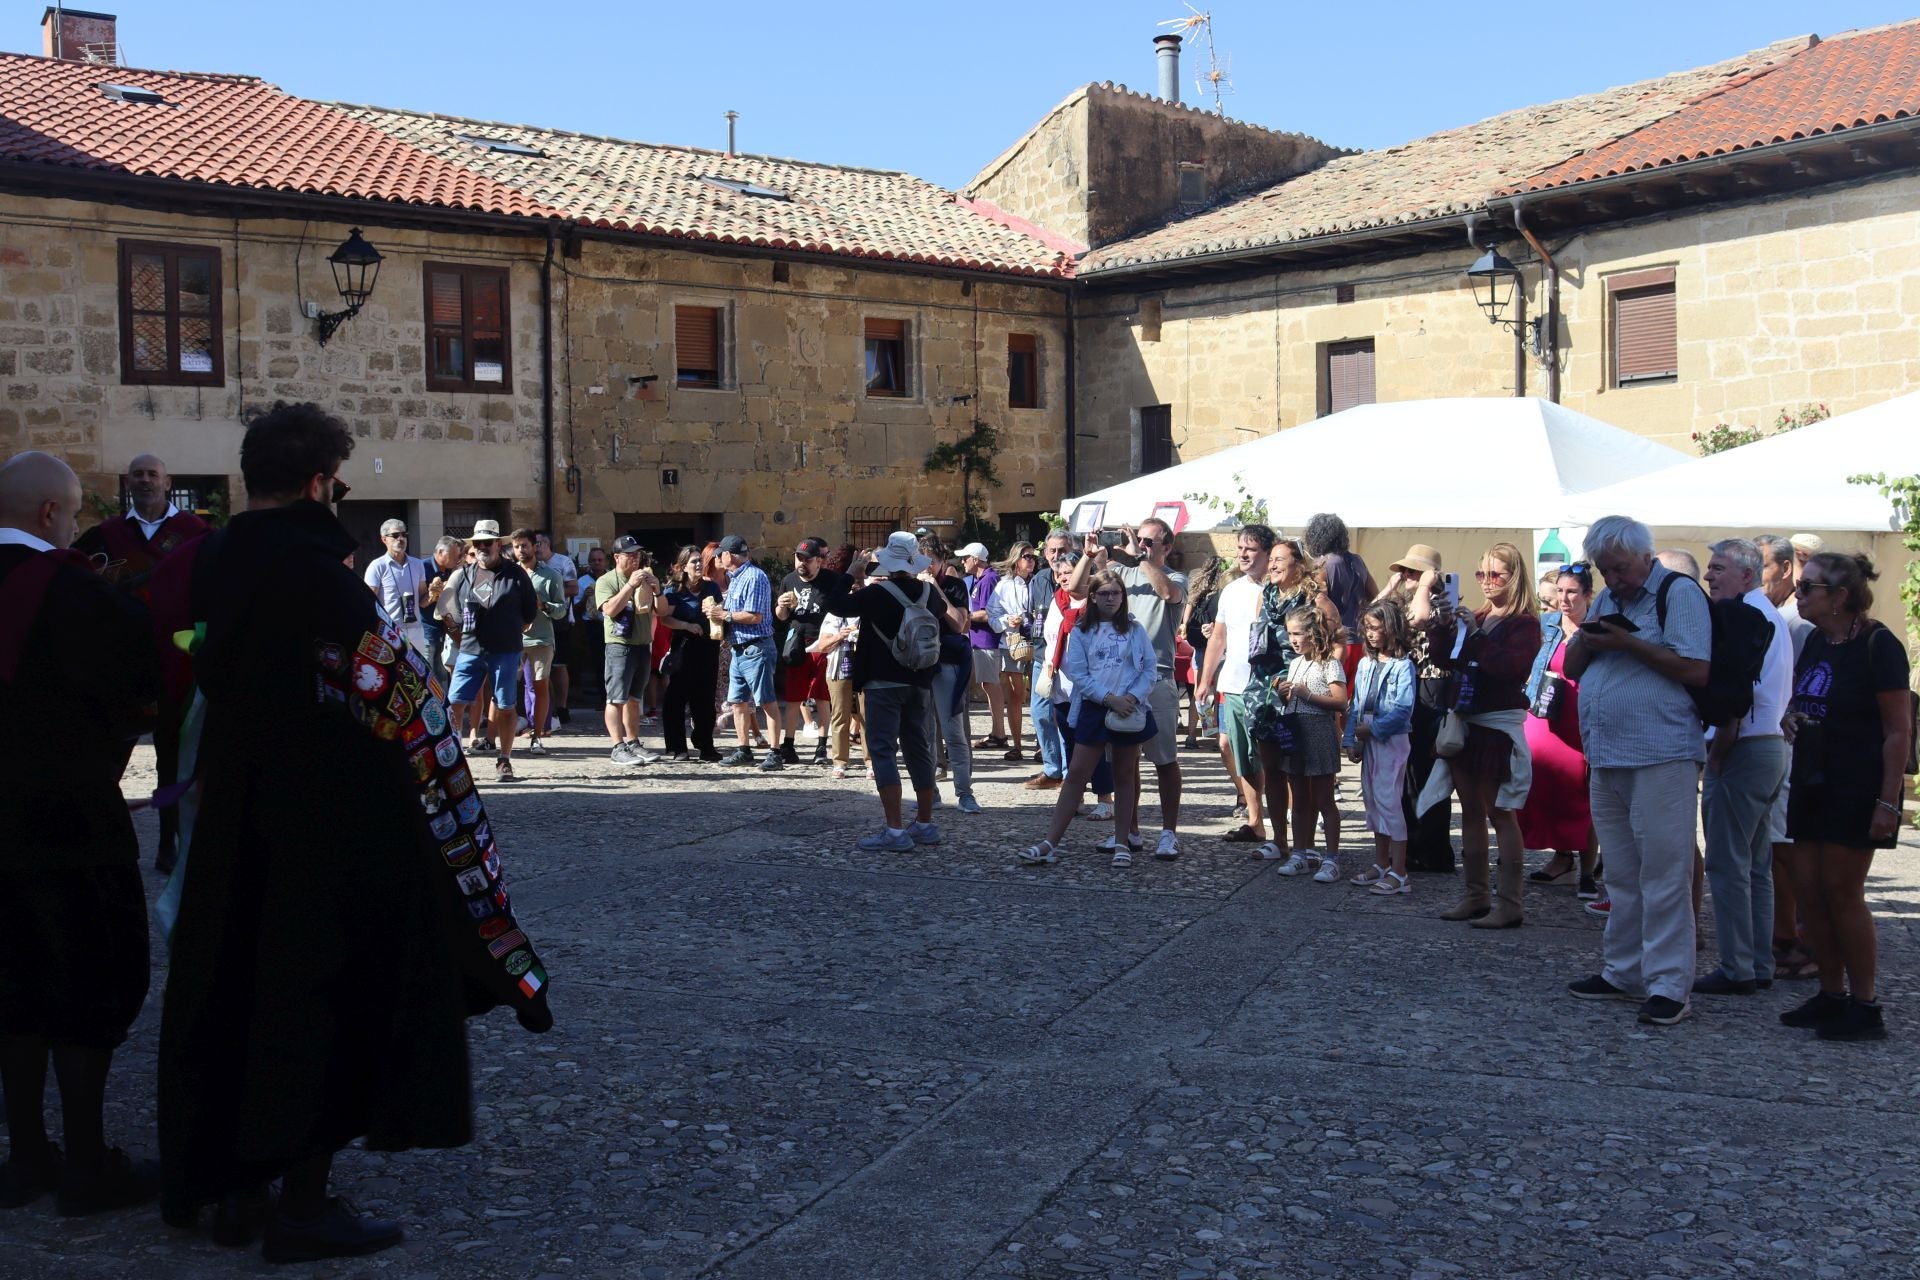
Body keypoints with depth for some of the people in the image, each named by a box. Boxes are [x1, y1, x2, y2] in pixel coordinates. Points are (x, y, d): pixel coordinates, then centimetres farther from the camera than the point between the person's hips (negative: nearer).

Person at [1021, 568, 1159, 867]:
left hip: (1130, 710, 0)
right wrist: (1110, 699, -15)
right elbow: (1077, 673, -4)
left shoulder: (1134, 630, 5)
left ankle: (1123, 842, 17)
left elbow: (1150, 668, 2)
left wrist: (1133, 697, -15)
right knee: (1076, 774, -2)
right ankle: (1051, 843, -4)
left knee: (1125, 775, 9)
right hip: (1094, 709, 0)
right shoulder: (1081, 632, 3)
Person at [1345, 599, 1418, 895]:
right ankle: (1382, 865, 23)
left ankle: (1399, 874, -7)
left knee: (1388, 801, -10)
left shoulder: (1403, 666, -10)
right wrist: (1351, 740, 4)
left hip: (1391, 740, -7)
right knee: (1372, 801, 12)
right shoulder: (1365, 664, 10)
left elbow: (1403, 709, -17)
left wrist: (1371, 729, -15)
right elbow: (1356, 704, 11)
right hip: (1367, 740, 7)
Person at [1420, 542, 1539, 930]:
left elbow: (1509, 666, -21)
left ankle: (1511, 903, 0)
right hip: (1465, 722, 7)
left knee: (1501, 813, -4)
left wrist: (1475, 635, -21)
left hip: (1499, 724, -7)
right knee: (1471, 811, 11)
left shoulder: (1524, 623, -7)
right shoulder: (1476, 619, 11)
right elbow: (1446, 659, 10)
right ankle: (1475, 896, 19)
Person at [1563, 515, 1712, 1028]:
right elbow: (1572, 668, 17)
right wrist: (1586, 641, -4)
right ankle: (1624, 972, 22)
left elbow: (1697, 670, -15)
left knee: (1663, 874, -5)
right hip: (1606, 759, 8)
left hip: (1660, 759, -8)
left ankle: (1668, 984, -2)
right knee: (1621, 875, 14)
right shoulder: (1605, 600, 18)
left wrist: (1628, 643, -17)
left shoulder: (1678, 595, -5)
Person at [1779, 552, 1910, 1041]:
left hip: (1857, 789, -8)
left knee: (1842, 891, -5)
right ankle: (1832, 995, 18)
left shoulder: (1878, 646, -12)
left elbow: (1899, 731, -15)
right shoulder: (1816, 643, 10)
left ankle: (1866, 1006, 5)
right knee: (1810, 890, 7)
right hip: (1813, 783, 8)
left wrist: (1888, 801, -19)